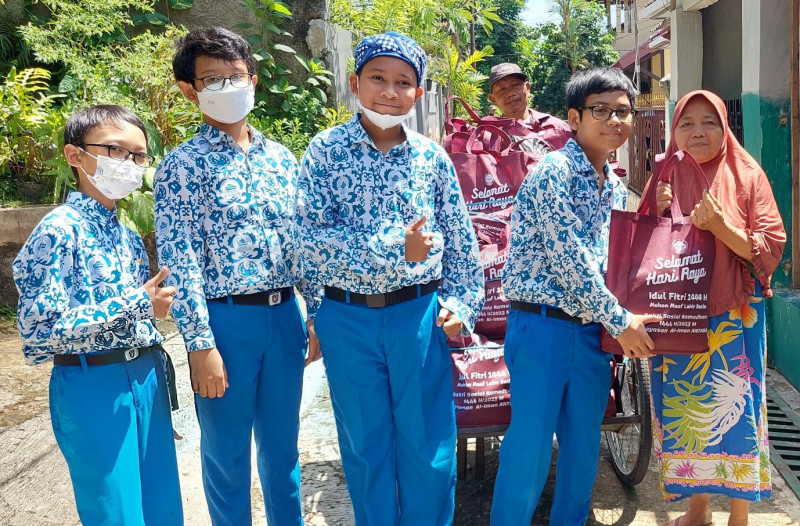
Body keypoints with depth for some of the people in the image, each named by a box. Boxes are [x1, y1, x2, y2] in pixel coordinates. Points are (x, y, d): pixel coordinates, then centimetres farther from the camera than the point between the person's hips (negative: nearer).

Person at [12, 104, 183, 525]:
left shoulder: (127, 235, 11)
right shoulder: (60, 229, -12)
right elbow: (40, 332, -19)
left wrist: (155, 373, 17)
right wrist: (137, 306, -21)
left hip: (145, 379, 7)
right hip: (93, 386, -7)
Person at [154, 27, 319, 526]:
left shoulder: (281, 158, 9)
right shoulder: (182, 165, -6)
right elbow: (180, 263, -11)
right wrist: (201, 345, -15)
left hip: (285, 314, 5)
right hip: (225, 318, -4)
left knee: (282, 443, 18)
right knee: (227, 450, 10)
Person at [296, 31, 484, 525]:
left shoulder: (432, 156, 1)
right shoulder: (327, 150, -5)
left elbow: (460, 240, 7)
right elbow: (311, 238, -14)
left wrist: (462, 304, 0)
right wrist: (395, 250, -21)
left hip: (418, 314, 1)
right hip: (348, 318, -1)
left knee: (430, 448, 9)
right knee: (365, 447, 14)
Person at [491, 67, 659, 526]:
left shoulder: (616, 189, 14)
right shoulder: (554, 171, -12)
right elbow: (570, 258, -16)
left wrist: (614, 322, 6)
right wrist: (620, 320, -12)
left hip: (592, 330, 7)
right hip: (543, 327, -7)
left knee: (584, 446, 15)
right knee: (531, 446, 0)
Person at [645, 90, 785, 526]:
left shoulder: (747, 176, -1)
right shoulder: (663, 181, 6)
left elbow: (771, 250, -6)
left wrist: (720, 226, -20)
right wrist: (657, 215, -9)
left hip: (733, 320, -2)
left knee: (734, 409, 2)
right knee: (684, 409, 9)